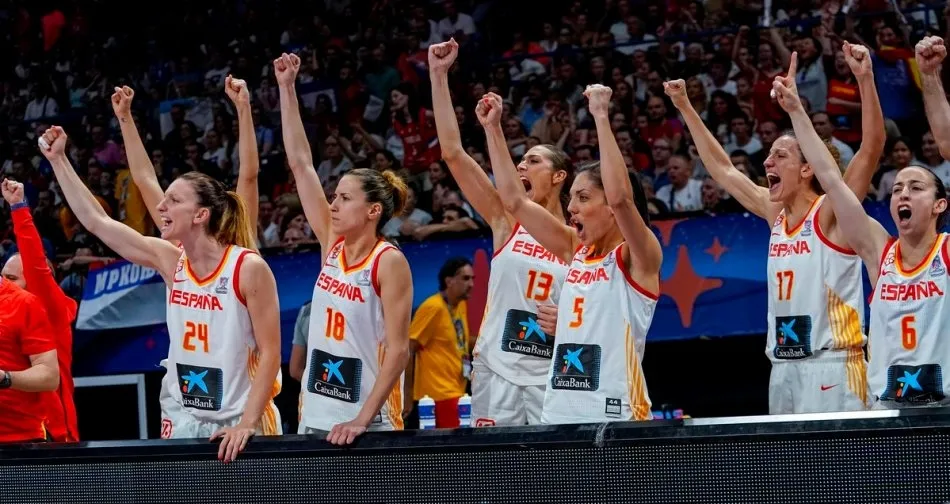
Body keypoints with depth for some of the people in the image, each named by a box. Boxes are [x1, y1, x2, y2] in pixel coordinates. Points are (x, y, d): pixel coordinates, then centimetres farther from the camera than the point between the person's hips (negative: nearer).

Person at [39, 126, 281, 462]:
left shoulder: (249, 269, -13)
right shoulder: (170, 261, 3)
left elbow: (270, 353, -13)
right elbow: (96, 220, 9)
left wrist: (247, 423, -21)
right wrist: (58, 159, 9)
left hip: (238, 426, -5)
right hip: (181, 423, 5)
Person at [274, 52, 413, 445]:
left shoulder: (389, 262, -10)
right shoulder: (332, 245, 7)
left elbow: (398, 349, -14)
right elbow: (300, 164, 9)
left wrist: (362, 420, -22)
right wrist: (287, 89, 8)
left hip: (368, 427, -6)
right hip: (315, 419, 6)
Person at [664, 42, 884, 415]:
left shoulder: (831, 215, -6)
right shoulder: (776, 214, 14)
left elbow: (872, 147, -17)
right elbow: (722, 168, 25)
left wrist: (865, 79, -26)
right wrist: (685, 108, 25)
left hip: (831, 368, -7)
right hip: (783, 368, 7)